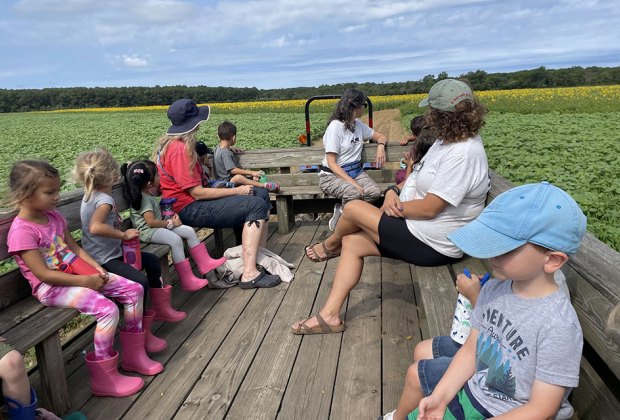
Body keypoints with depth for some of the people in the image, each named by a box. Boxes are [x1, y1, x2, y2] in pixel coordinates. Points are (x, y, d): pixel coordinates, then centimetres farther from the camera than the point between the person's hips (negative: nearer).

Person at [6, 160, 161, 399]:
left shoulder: (53, 215, 6)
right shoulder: (22, 231, -18)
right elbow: (44, 274, -20)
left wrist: (96, 268, -3)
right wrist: (85, 281, -20)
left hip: (77, 273, 8)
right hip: (51, 287, -8)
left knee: (134, 290, -3)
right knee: (108, 310, -28)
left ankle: (133, 354, 12)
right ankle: (104, 378, -9)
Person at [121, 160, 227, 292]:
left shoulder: (148, 193, 10)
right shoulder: (143, 199, -20)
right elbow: (151, 222, -26)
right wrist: (171, 223, -16)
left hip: (159, 225, 10)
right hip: (147, 231, -10)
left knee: (189, 231, -1)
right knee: (176, 239, -31)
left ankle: (204, 262, 3)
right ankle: (187, 280, -29)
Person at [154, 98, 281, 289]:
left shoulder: (171, 142, 13)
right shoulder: (180, 149, -20)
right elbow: (198, 193, -21)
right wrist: (237, 191, -14)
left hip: (192, 202, 10)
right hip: (190, 209, -10)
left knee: (262, 194, 8)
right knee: (257, 206, -21)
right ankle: (249, 274, -25)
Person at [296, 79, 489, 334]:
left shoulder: (463, 155, -26)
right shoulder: (449, 140, 6)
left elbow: (429, 208, -27)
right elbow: (422, 177, 12)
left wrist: (394, 206, -10)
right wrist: (394, 191, -6)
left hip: (430, 245, -10)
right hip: (420, 229, 10)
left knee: (353, 208, -6)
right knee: (352, 242, 4)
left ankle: (331, 245, 30)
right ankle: (330, 315, 9)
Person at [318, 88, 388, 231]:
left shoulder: (358, 124, 8)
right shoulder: (335, 127, -15)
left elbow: (381, 136, 21)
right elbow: (332, 164, -18)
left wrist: (381, 146, -5)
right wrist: (353, 182, -27)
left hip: (356, 171, 7)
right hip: (333, 175, -7)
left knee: (375, 192, -22)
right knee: (354, 193, -36)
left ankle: (341, 209, -3)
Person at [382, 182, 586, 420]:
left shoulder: (559, 326, -29)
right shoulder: (494, 288, -10)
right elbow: (471, 349, -2)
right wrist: (440, 396, -12)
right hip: (472, 387, 6)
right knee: (415, 374, 20)